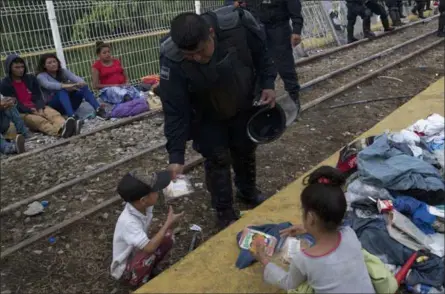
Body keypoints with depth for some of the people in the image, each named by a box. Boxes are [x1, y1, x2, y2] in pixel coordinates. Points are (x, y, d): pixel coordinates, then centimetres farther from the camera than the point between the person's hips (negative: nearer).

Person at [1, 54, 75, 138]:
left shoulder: (31, 78, 14)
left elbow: (38, 96, 7)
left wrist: (40, 109, -14)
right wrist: (32, 112, -19)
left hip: (37, 108, 4)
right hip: (21, 113, -4)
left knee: (54, 114, -31)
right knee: (40, 121, -37)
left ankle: (63, 126, -65)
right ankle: (60, 131, -68)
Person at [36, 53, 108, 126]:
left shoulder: (63, 71, 10)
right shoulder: (41, 76, -1)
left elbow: (75, 77, -11)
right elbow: (48, 85, -25)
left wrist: (81, 82, -35)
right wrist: (65, 86, -42)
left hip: (70, 103, 4)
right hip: (54, 106, -3)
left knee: (83, 87, -22)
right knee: (62, 91, -34)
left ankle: (99, 110, -45)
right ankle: (72, 117, -58)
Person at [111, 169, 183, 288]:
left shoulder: (143, 206, -16)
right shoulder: (128, 222, -36)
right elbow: (149, 248, -40)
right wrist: (168, 223, -33)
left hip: (138, 253, 7)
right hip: (124, 269, -7)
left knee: (167, 235, -10)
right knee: (150, 253, -33)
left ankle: (149, 270, 9)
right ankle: (139, 282, -3)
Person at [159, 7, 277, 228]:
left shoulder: (239, 24, -34)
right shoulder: (173, 60, -36)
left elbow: (261, 53, -10)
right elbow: (175, 111, -29)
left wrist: (268, 84, -16)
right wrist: (176, 155, -32)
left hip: (244, 106, 3)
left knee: (246, 150, 19)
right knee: (217, 160, 1)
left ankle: (248, 191, 47)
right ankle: (225, 212, 24)